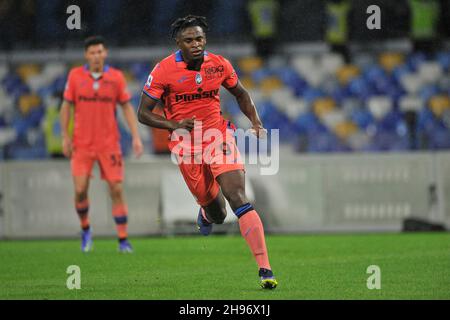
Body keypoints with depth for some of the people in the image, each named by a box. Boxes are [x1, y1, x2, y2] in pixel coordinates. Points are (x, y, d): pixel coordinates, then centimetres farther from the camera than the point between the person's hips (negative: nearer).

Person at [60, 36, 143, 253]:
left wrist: (136, 137, -4)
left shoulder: (116, 77, -2)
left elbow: (127, 107, 4)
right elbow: (66, 106, 6)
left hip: (109, 144, 0)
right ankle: (85, 230, 19)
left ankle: (123, 240, 3)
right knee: (80, 190, -8)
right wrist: (65, 137, 1)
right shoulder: (75, 76, -1)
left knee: (117, 190, -4)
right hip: (82, 144, 0)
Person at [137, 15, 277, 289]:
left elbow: (241, 94, 18)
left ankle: (265, 269, -23)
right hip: (186, 143, -1)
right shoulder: (164, 70, -9)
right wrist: (174, 125, -20)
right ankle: (207, 213, 47)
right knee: (217, 215, 4)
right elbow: (143, 113, -4)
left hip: (219, 133, 1)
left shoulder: (219, 64, 0)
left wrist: (256, 122, 3)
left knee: (237, 196, -18)